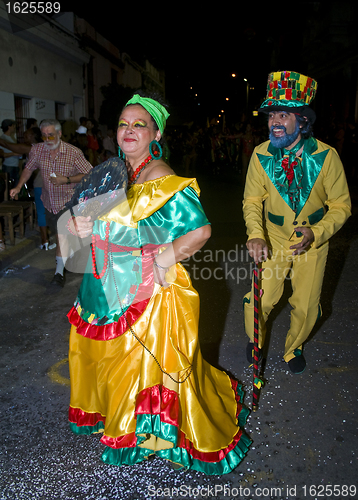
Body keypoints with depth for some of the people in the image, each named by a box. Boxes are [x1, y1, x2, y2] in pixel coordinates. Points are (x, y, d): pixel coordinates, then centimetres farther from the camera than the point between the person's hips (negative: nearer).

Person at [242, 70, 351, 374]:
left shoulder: (326, 156, -19)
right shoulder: (261, 155, -15)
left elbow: (341, 206, -11)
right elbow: (253, 200, -6)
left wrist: (315, 234, -27)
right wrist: (256, 235, -24)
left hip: (313, 238, 0)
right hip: (274, 237, 0)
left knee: (306, 306, 10)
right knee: (261, 299, 1)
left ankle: (294, 347, 42)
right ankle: (255, 342, 36)